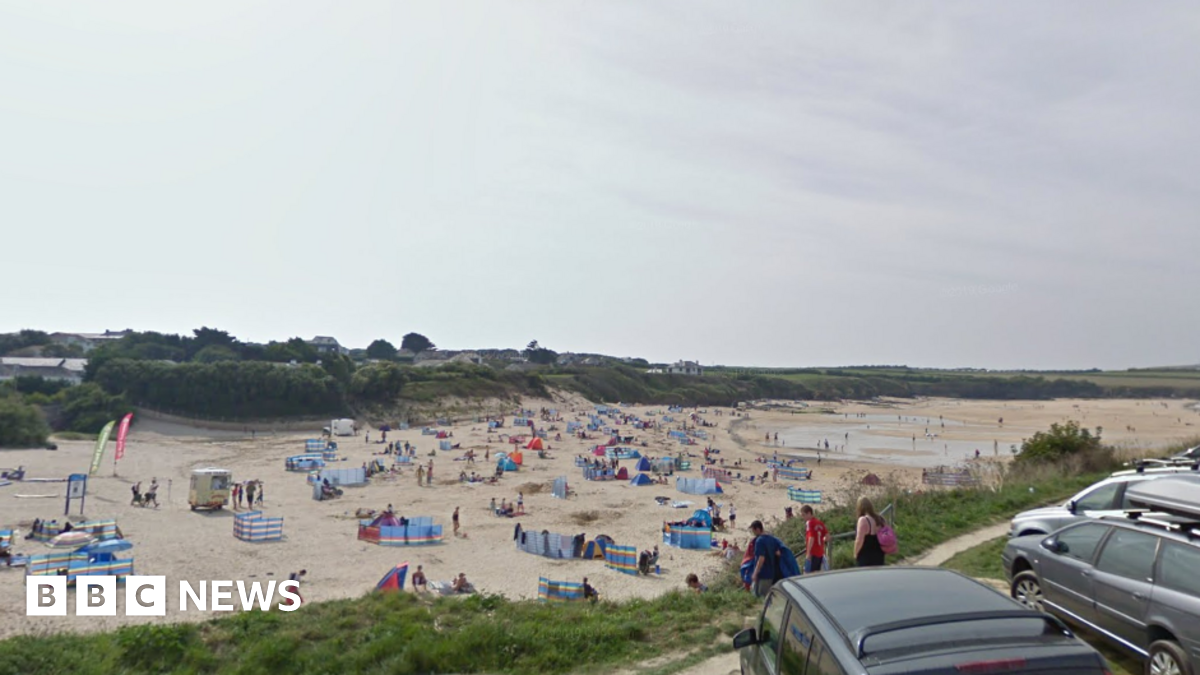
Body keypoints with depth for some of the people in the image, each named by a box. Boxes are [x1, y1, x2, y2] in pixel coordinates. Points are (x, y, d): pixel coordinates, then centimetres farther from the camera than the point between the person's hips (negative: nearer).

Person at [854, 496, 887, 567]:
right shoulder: (879, 519, 8)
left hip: (865, 559, -8)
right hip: (879, 557, 8)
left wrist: (855, 554, -6)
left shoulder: (863, 520, -16)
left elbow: (859, 541, -19)